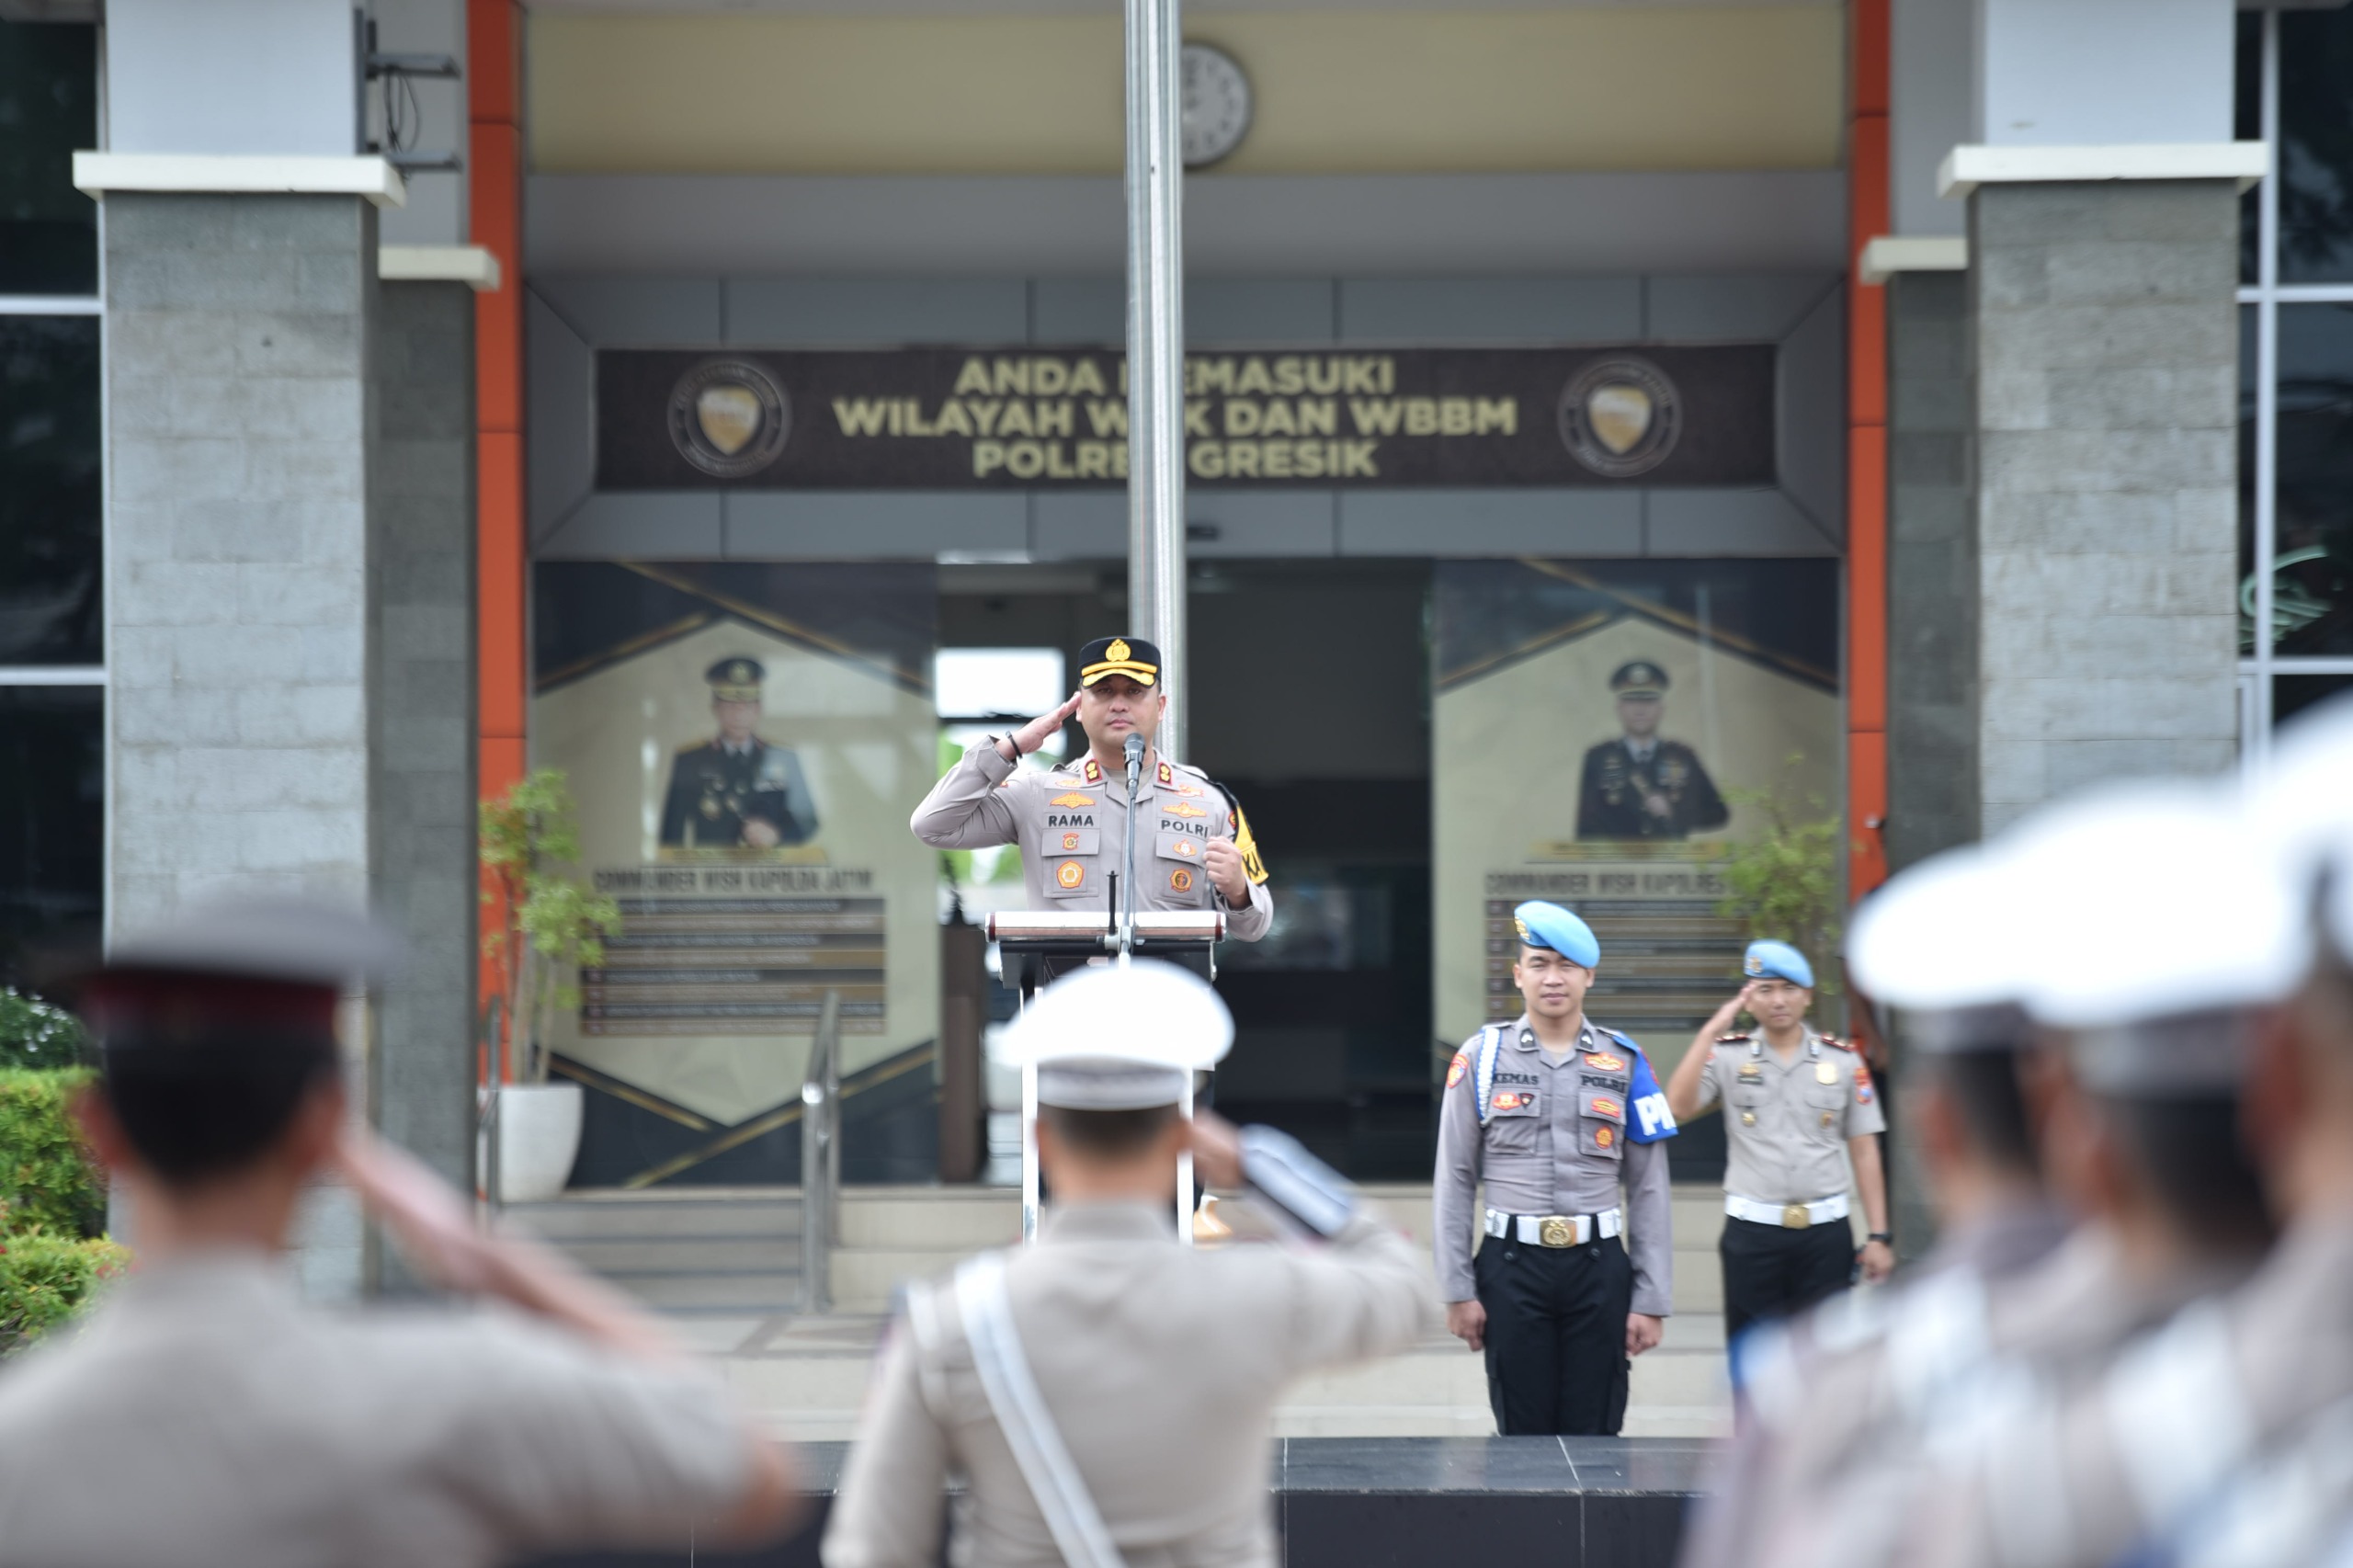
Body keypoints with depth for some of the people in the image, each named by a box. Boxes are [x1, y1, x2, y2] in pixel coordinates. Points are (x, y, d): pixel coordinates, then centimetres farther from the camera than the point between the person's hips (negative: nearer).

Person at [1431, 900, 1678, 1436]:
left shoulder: (1624, 1061, 6)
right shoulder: (1482, 1056, 3)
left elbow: (1649, 1189, 6)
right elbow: (1453, 1181, 4)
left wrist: (1652, 1300, 0)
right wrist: (1457, 1290, -1)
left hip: (1599, 1268, 1)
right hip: (1512, 1266, -1)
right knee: (1523, 1438, 4)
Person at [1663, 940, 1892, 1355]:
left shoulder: (1843, 1060, 5)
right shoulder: (1728, 1056, 2)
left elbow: (1864, 1152, 7)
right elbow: (1676, 1109, -14)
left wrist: (1879, 1236, 1)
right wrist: (1711, 1031, -13)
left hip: (1826, 1232, 0)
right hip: (1751, 1232, 0)